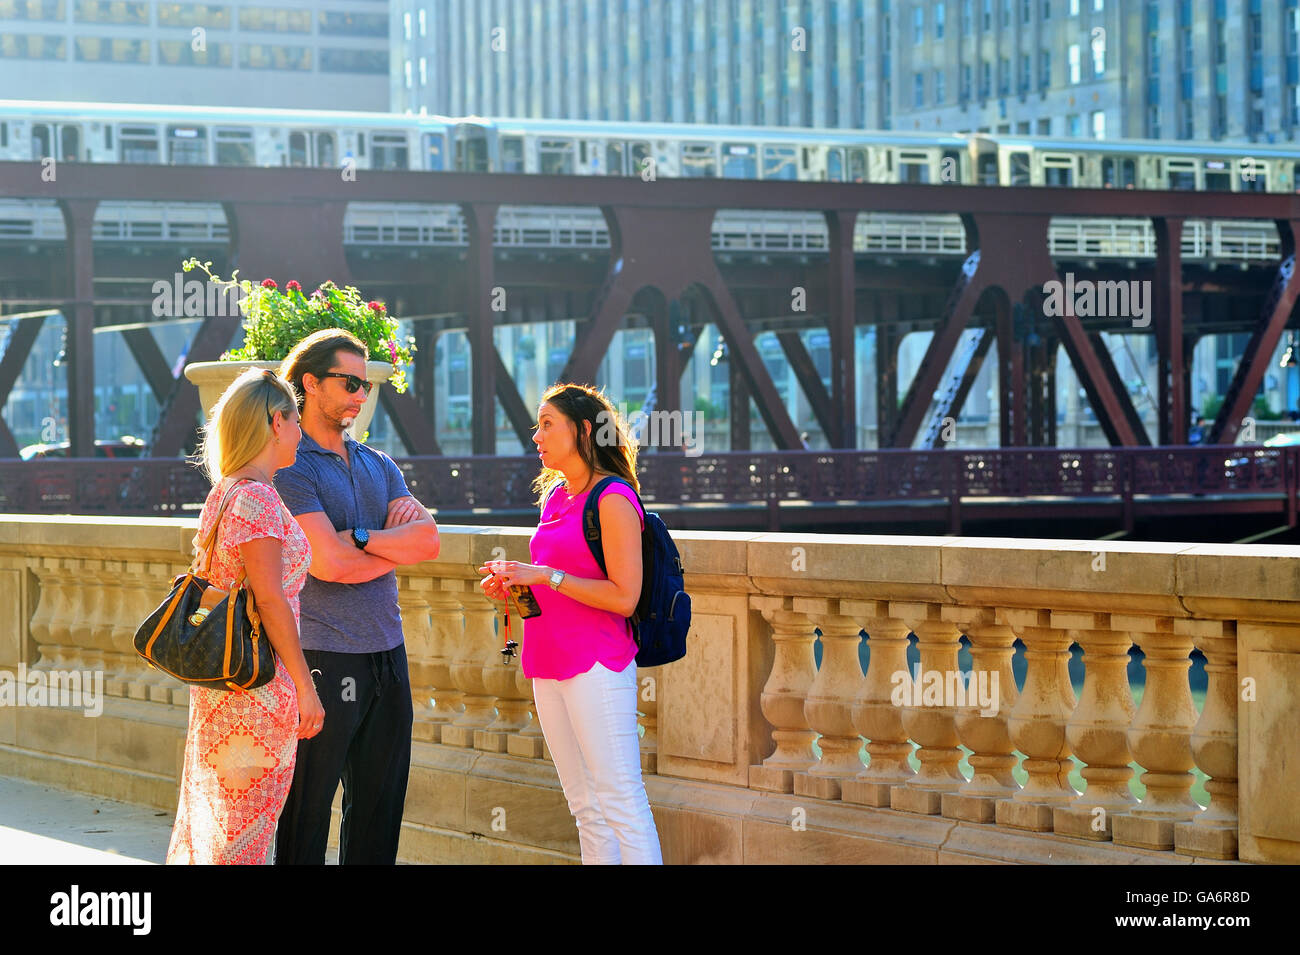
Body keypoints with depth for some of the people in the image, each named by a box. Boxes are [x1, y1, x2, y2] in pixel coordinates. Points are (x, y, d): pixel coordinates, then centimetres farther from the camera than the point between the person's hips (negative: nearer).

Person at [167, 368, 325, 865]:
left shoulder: (225, 493, 13)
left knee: (214, 815, 16)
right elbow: (270, 601, -19)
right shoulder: (258, 498, -16)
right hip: (260, 683, -10)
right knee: (244, 828, -4)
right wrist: (305, 688, -16)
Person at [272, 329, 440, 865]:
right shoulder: (289, 468, -7)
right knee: (306, 811, -3)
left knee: (379, 808, 10)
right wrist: (399, 545, -2)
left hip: (387, 654, 7)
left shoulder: (379, 467, 16)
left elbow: (429, 539, 1)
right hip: (324, 658, -7)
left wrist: (360, 538, -13)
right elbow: (329, 564, -18)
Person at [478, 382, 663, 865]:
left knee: (619, 799, -9)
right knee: (585, 806, 10)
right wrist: (511, 587, 8)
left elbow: (623, 597, -16)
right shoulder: (555, 496, 16)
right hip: (550, 665, 9)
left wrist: (544, 575, -16)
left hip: (596, 664, -9)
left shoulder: (612, 500, -10)